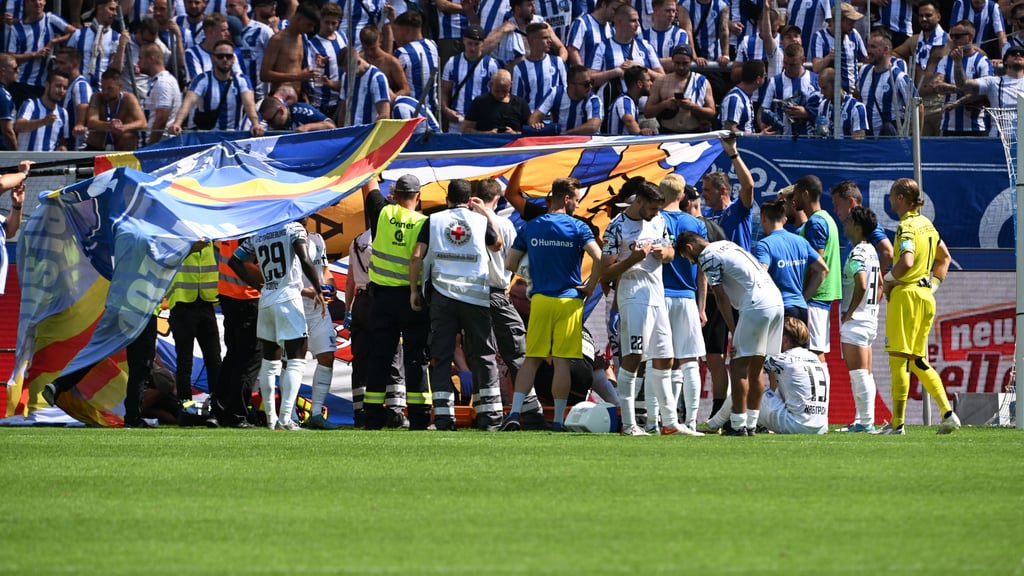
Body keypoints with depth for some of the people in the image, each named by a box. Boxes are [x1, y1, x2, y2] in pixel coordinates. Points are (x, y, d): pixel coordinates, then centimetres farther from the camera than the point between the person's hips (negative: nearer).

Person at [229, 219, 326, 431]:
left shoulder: (257, 235, 10)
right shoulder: (293, 229, -6)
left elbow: (234, 261, 16)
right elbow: (305, 261, -18)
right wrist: (318, 290, -8)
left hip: (265, 301, 6)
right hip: (288, 299, -6)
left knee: (270, 362, 16)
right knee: (296, 361, -5)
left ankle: (271, 417, 17)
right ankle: (285, 418, -16)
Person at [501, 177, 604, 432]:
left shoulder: (530, 227, 7)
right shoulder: (577, 228, -4)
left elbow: (509, 264, 7)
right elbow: (598, 258, -17)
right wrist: (590, 287, -3)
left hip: (539, 299, 3)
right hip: (569, 300, -3)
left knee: (532, 359, 8)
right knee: (562, 362, 0)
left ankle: (515, 412, -5)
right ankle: (558, 420, 2)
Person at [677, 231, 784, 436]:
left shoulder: (707, 257, -3)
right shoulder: (726, 244, 24)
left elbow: (721, 298, -5)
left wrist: (733, 332, -2)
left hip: (756, 305, -9)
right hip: (776, 300, 9)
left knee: (739, 366, -2)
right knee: (755, 368, 14)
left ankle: (738, 425, -3)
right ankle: (751, 424, 17)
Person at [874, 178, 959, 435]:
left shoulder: (907, 226, -12)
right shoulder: (926, 224, 15)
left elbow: (906, 261, -28)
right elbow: (945, 257, 27)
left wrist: (888, 279, -12)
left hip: (906, 295, -9)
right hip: (926, 297, 9)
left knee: (899, 358, -4)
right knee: (917, 361, 14)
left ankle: (897, 423, -4)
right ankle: (948, 414, 3)